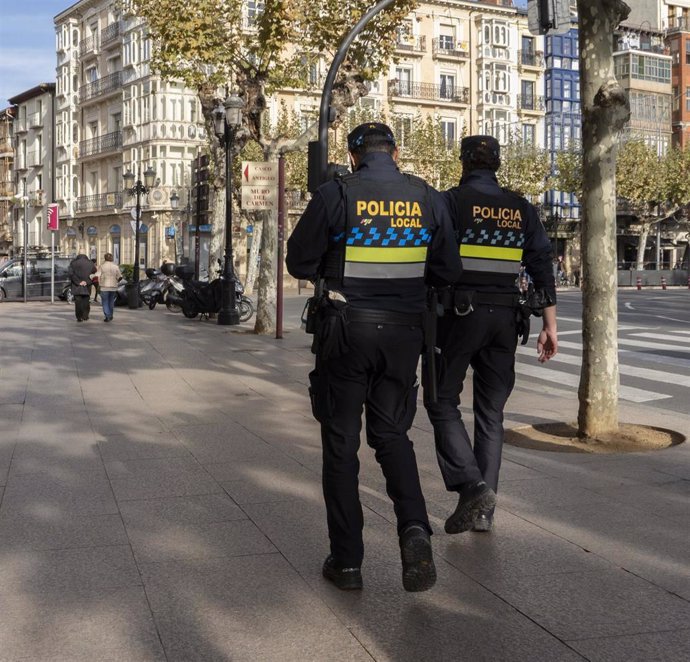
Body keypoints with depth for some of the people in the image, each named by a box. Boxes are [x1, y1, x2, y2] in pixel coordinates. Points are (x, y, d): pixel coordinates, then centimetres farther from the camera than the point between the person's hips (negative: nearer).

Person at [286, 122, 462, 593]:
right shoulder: (428, 198, 2)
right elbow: (449, 271, 6)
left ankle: (347, 560, 10)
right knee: (392, 433, 16)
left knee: (341, 441, 7)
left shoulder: (335, 195, -8)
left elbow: (299, 263, -3)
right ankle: (414, 528, -7)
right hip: (402, 332, 3)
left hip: (345, 330, -3)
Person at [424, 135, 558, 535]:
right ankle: (484, 509, 12)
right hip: (505, 320, 5)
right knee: (491, 412, 10)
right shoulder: (521, 209, 9)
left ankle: (472, 485, -9)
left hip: (459, 316, -4)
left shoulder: (450, 202, -4)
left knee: (443, 402, 7)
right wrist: (550, 325, 8)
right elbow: (543, 267, 6)